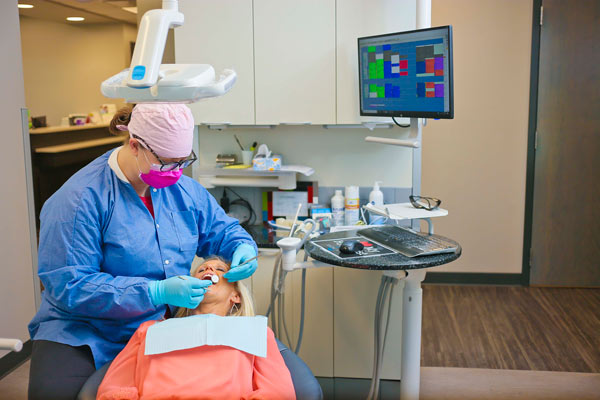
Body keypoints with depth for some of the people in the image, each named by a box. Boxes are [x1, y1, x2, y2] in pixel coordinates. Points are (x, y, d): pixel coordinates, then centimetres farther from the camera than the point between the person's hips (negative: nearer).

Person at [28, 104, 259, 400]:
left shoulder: (182, 189, 4)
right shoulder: (81, 198, -17)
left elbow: (222, 229, 19)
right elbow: (70, 287, -22)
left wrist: (244, 248, -6)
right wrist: (157, 292, -27)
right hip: (86, 335, -4)